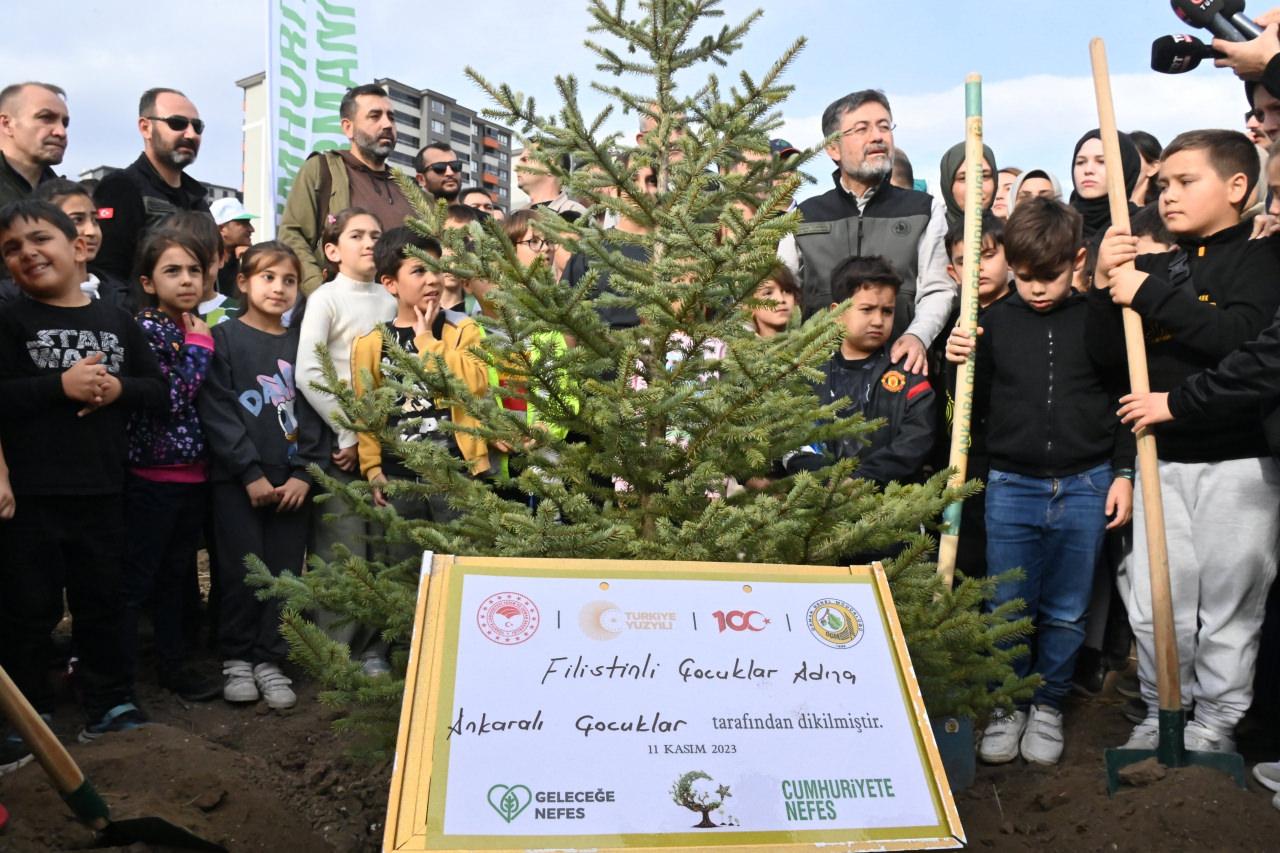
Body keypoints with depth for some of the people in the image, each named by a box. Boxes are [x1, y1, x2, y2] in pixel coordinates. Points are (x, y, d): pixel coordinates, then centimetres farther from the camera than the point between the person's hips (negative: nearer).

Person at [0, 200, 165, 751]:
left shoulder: (116, 320, 9)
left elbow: (158, 390, 9)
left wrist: (119, 388, -10)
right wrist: (61, 385, -19)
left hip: (102, 491, 3)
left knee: (102, 602, 14)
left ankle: (110, 705, 26)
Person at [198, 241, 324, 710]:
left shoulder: (302, 343, 12)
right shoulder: (225, 338, 1)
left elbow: (313, 412, 8)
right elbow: (216, 411, -7)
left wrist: (304, 473, -4)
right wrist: (251, 474, -13)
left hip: (291, 481, 3)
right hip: (236, 479, -3)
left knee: (285, 572, 3)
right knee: (240, 570, -1)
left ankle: (269, 660, 16)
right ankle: (236, 659, 17)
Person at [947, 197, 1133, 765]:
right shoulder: (995, 321, 1)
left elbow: (1123, 397, 6)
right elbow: (978, 404, 8)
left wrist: (1123, 473, 3)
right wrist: (960, 364, -10)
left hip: (1085, 487, 0)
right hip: (1011, 486, 1)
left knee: (1067, 612, 10)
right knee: (1007, 608, 6)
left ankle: (1048, 705, 27)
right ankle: (1006, 705, 24)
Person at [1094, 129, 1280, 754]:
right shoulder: (1156, 264, 11)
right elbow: (1106, 355, 5)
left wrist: (1149, 296, -18)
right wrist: (1105, 285, -8)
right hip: (1161, 456, 4)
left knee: (1229, 599, 6)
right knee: (1153, 600, 6)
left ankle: (1215, 722, 21)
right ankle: (1162, 713, 23)